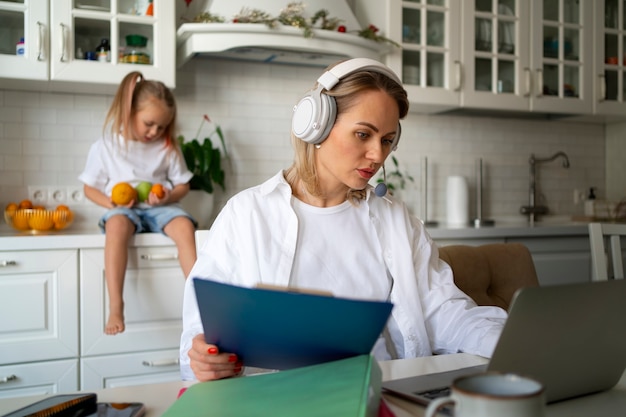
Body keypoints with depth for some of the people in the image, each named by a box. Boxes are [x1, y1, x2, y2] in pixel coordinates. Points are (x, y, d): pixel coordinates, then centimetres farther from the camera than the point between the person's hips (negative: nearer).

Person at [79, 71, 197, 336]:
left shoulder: (168, 148, 6)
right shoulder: (105, 147, 2)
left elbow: (183, 185, 10)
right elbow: (90, 188, 8)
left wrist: (168, 197, -13)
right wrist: (111, 202, -13)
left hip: (159, 208, 2)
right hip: (124, 209, -1)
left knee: (184, 224, -32)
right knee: (117, 223, -38)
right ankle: (115, 307, -41)